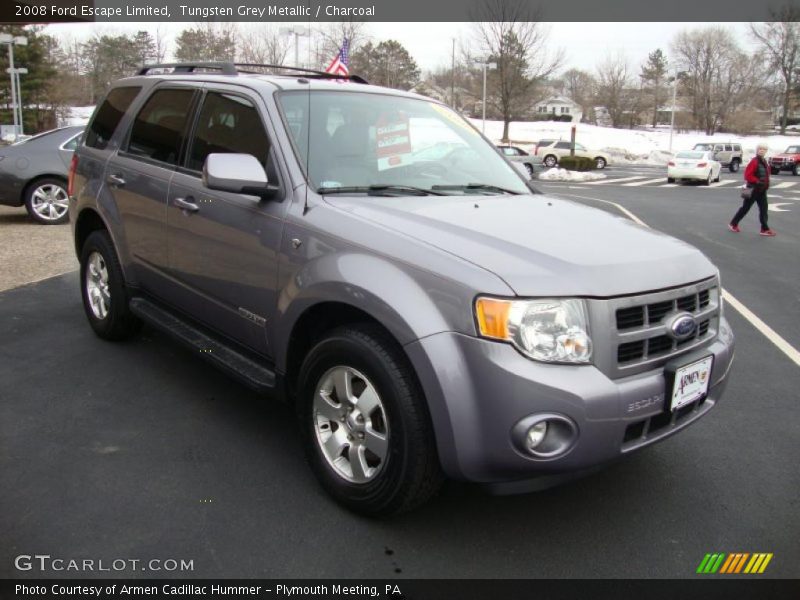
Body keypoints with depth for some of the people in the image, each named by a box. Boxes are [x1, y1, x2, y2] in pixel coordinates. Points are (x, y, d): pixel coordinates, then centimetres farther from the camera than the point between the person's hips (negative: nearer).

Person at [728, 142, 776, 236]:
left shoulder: (764, 162, 12)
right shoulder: (754, 162, -15)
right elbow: (748, 175, -22)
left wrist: (766, 184, 12)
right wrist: (757, 181, -25)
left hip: (762, 190, 8)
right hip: (753, 189, -8)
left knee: (763, 209, 4)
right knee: (745, 208, 1)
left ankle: (765, 229, 5)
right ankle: (733, 224, 16)